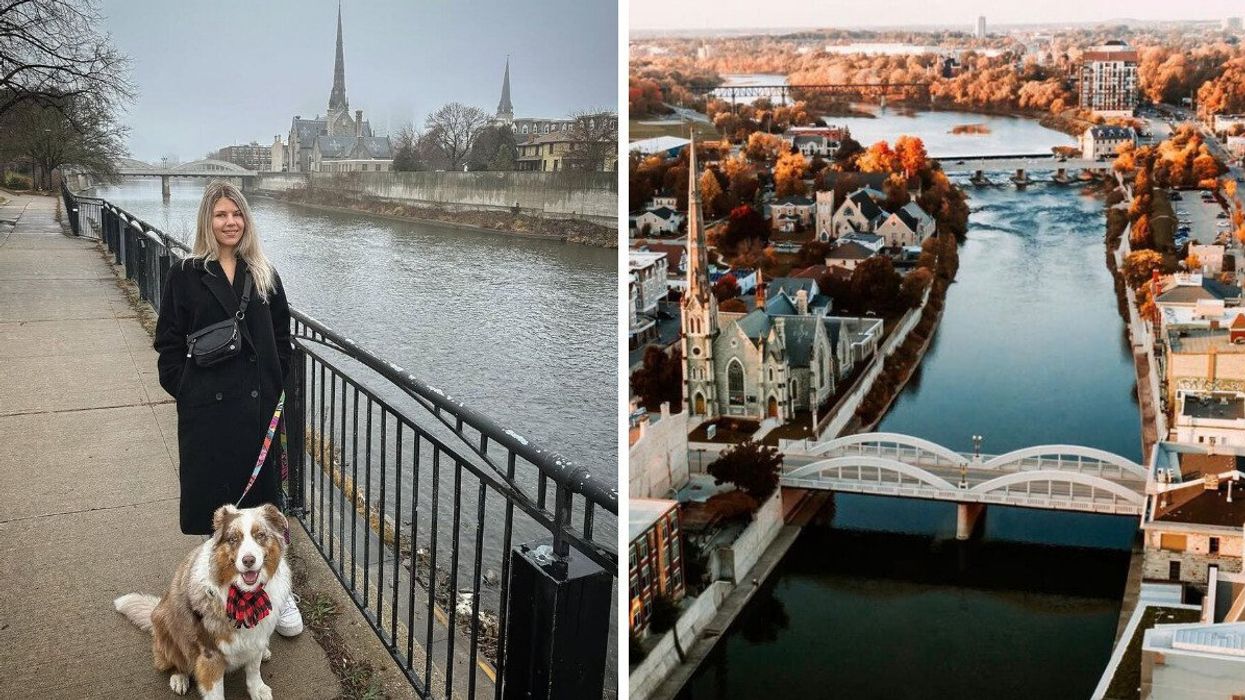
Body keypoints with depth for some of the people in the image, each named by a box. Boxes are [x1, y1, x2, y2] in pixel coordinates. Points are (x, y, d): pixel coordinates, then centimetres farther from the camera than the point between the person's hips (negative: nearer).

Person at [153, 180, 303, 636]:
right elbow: (169, 342, 2)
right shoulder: (186, 276, 1)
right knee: (210, 497, 5)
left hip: (258, 405, 2)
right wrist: (183, 389, -5)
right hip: (206, 408, -2)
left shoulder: (264, 276, 7)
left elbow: (281, 339, 10)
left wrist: (274, 385, 1)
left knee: (263, 495, 7)